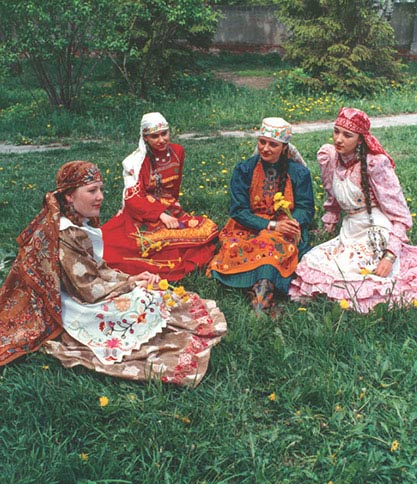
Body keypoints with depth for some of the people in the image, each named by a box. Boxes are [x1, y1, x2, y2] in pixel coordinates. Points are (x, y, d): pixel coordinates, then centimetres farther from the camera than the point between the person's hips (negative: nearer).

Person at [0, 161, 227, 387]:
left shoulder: (81, 222, 2)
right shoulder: (65, 236, -26)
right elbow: (89, 289, -23)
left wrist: (130, 278, -7)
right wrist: (131, 283, -12)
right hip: (84, 315, -8)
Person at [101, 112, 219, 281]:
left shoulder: (177, 152, 5)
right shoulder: (136, 161, -11)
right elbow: (133, 198, -17)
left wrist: (172, 206, 17)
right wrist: (160, 214, -26)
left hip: (170, 211, 6)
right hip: (143, 215, -6)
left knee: (208, 229, -15)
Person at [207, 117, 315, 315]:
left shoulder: (299, 172, 2)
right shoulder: (244, 170, 1)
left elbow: (305, 208, 0)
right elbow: (238, 210, -5)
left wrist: (292, 223, -24)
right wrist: (271, 225, -17)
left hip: (284, 232, -1)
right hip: (248, 229, 1)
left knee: (274, 243, -37)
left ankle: (262, 289, -42)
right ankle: (266, 283, -36)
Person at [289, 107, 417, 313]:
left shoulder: (376, 163, -14)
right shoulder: (328, 156, 2)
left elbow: (400, 215, -12)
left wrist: (390, 256, -21)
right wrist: (327, 229, 20)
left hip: (376, 238, -5)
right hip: (348, 234, 6)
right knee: (310, 263, -15)